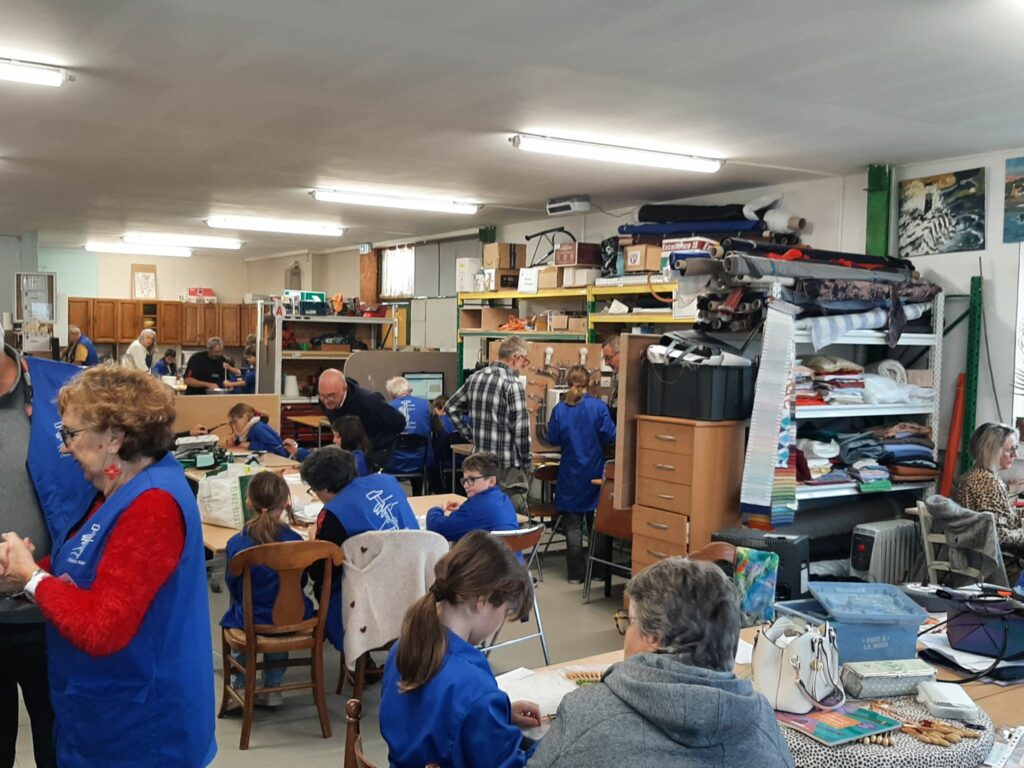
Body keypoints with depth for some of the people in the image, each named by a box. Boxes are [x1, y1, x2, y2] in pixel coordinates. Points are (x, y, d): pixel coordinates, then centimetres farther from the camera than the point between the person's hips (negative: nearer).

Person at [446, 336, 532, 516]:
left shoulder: (475, 378, 7)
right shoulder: (513, 384, -14)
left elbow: (451, 408, 16)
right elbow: (520, 427, -18)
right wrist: (526, 460, -5)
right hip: (508, 467, -7)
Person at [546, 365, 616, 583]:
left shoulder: (560, 409, -7)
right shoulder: (598, 406, -11)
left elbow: (553, 439, -2)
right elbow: (609, 436, -10)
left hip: (570, 476, 0)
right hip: (595, 473, 0)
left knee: (572, 524, 8)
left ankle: (575, 573, 9)